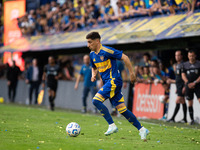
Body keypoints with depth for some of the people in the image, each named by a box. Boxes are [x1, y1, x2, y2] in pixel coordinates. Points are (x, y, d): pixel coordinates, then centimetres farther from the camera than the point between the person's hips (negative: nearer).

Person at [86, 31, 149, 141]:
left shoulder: (106, 51, -14)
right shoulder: (92, 54, 11)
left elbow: (124, 58, -12)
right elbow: (94, 67, 28)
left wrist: (131, 73, -9)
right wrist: (93, 75, 6)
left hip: (114, 80, -8)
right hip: (107, 82, 8)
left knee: (96, 100, -19)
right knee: (122, 109, 5)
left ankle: (112, 125, -16)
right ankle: (141, 129, 11)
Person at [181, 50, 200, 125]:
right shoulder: (185, 65, 9)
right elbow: (183, 75, 7)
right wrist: (188, 83, -7)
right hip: (189, 86, 3)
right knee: (190, 103, 4)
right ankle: (192, 119, 11)